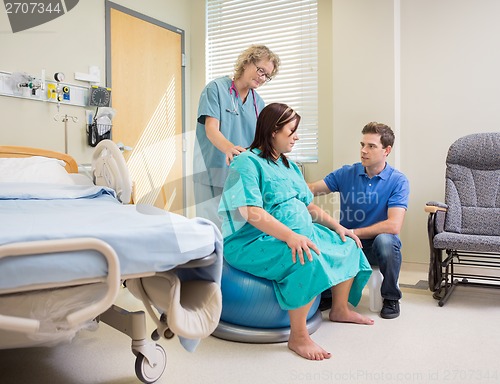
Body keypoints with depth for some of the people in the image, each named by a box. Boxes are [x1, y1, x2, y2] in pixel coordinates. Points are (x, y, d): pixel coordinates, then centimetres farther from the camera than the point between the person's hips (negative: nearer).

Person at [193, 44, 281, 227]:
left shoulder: (258, 102, 13)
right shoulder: (216, 88, -3)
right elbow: (211, 129, -14)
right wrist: (229, 147, -34)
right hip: (214, 174, -5)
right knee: (215, 227, -5)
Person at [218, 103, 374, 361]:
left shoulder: (289, 166, 18)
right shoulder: (247, 163, -12)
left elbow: (309, 206, 19)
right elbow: (252, 213, -24)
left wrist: (336, 225, 5)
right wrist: (290, 236, -35)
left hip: (297, 234, 10)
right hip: (253, 242, -9)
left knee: (347, 245, 7)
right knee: (307, 258, -35)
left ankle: (340, 309, 23)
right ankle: (298, 337, -23)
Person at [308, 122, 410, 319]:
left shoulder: (398, 181, -9)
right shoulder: (346, 173, 1)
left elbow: (393, 226, -21)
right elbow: (310, 189, -7)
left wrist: (352, 233, -17)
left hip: (376, 246, -2)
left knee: (385, 240, -37)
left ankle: (391, 298, -6)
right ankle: (326, 294, 3)